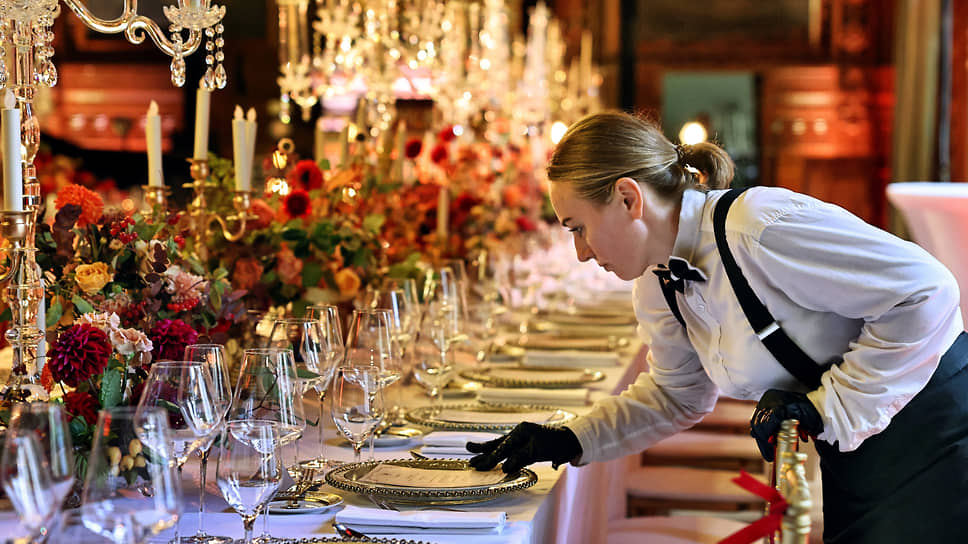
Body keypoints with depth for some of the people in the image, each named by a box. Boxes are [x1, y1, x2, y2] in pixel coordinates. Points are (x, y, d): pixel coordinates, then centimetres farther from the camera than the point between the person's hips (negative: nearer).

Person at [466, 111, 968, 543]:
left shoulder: (758, 229, -26)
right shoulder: (658, 285, 3)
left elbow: (927, 292, -23)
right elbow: (676, 394, 18)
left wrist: (829, 406, -21)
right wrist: (568, 442, 7)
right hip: (849, 461, 8)